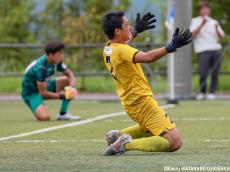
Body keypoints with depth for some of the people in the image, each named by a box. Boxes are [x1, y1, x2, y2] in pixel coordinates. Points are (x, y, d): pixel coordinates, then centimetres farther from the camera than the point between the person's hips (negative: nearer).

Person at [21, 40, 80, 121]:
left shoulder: (57, 61, -9)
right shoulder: (40, 67, -32)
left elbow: (70, 75, 0)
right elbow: (43, 93, -30)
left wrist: (71, 87, -21)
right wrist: (63, 96, -27)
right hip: (32, 93, -8)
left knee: (68, 81, -8)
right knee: (45, 117, -32)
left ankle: (63, 113, -1)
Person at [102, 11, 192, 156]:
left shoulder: (108, 49, 6)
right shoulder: (121, 50, -22)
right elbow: (146, 57, -41)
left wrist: (136, 30, 38)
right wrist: (171, 47, -46)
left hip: (130, 103, 10)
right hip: (142, 102, -10)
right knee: (175, 142, -15)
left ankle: (119, 135, 18)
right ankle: (127, 144, -21)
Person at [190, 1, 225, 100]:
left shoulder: (214, 22, 20)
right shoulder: (195, 21, 10)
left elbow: (221, 37, 12)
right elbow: (192, 34, -6)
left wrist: (217, 29, -7)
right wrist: (201, 25, -14)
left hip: (216, 50, 4)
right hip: (203, 50, -4)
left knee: (215, 73, -3)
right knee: (203, 73, -12)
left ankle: (212, 92, 4)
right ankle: (202, 92, 4)